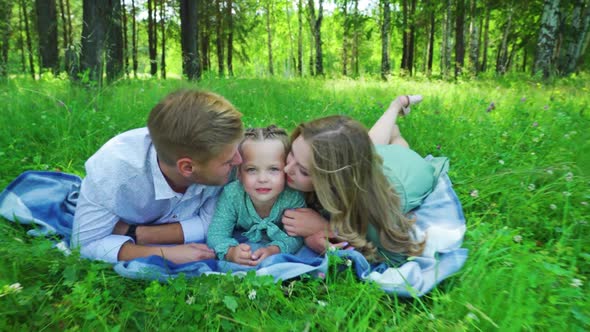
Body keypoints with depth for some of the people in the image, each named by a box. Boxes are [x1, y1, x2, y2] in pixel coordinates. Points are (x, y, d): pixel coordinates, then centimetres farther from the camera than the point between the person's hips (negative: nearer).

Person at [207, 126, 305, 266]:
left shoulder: (293, 197, -32)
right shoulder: (231, 195, -31)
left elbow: (295, 236, -28)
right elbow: (216, 234, -30)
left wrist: (273, 250, -49)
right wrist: (231, 252, -52)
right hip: (240, 242, 1)